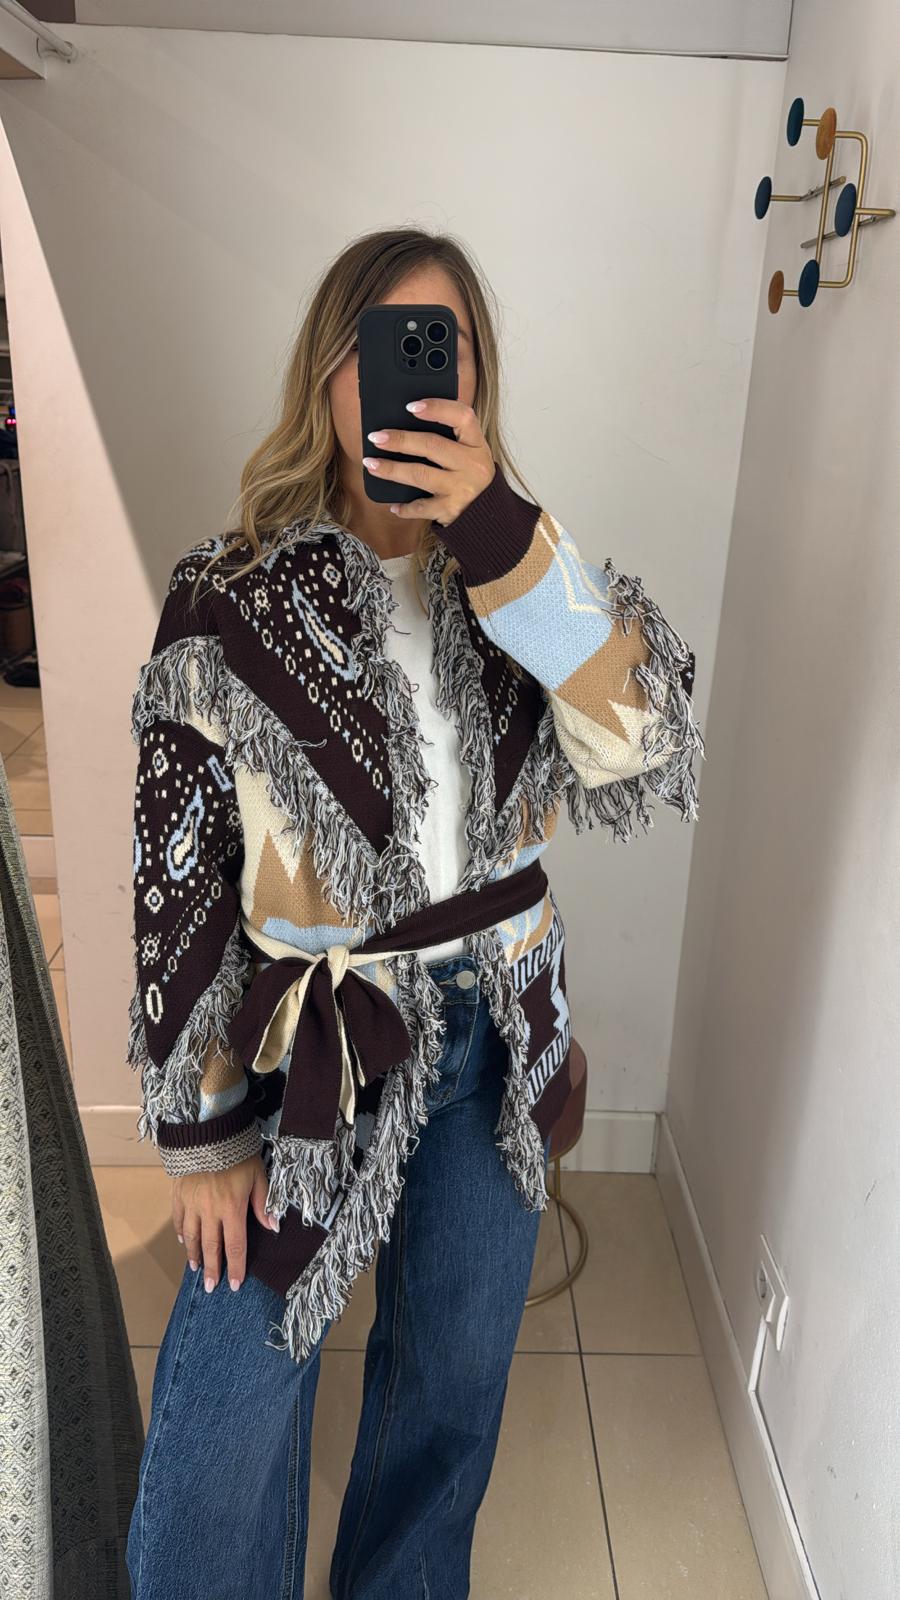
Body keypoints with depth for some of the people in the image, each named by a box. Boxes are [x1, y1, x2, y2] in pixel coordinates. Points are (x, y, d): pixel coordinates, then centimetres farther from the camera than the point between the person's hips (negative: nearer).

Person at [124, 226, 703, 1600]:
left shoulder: (518, 574, -2)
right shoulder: (231, 602, -11)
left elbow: (647, 767, -18)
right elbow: (177, 882, -8)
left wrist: (507, 540, -26)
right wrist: (201, 1133, -4)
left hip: (495, 1041, 3)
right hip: (307, 1048, -3)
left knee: (453, 1390, 23)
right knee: (232, 1420, 7)